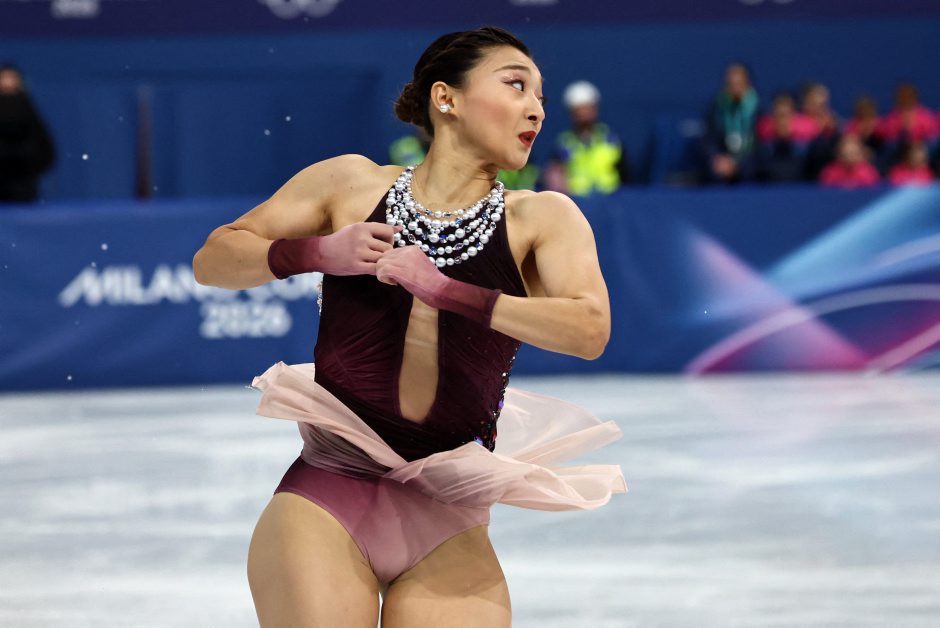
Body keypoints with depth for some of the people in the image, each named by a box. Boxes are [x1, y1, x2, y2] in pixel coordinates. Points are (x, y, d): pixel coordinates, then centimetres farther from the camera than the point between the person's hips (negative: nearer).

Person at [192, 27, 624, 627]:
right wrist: (320, 252, -6)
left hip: (447, 530, 1)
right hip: (327, 498, -1)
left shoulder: (541, 217, 4)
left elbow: (590, 329, -15)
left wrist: (441, 289, -20)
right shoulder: (353, 183, 7)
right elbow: (212, 260, 12)